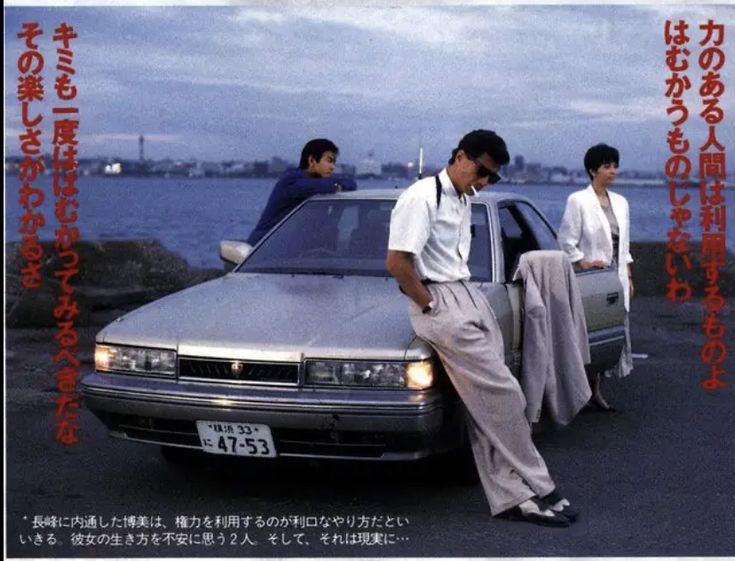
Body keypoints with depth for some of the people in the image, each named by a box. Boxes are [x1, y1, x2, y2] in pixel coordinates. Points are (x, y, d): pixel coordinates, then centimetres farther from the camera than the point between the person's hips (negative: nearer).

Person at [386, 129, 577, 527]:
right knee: (502, 394, -10)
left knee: (489, 404, 4)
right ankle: (537, 490, -3)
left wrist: (464, 295, 13)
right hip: (442, 304, -9)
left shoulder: (463, 201, 17)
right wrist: (430, 305, -12)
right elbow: (396, 262, -19)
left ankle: (510, 497, 5)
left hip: (469, 298, 9)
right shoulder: (422, 197, -12)